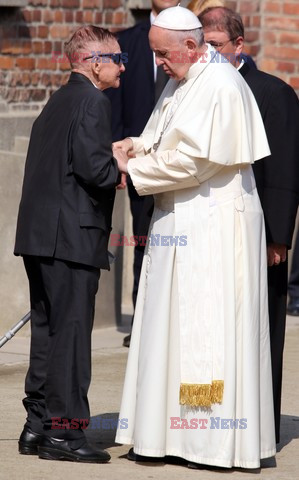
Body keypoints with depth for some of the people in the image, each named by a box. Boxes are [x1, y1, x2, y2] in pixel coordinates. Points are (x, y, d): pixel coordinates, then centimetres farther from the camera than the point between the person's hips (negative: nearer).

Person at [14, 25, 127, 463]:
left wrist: (115, 165, 12)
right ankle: (64, 430, -4)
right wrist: (123, 175, -3)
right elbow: (93, 167, -20)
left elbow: (57, 164, 14)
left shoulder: (58, 101, 18)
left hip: (39, 231, 9)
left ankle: (38, 426, 16)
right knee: (71, 331, -5)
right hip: (72, 234, -9)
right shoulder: (92, 102, -10)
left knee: (47, 330, 12)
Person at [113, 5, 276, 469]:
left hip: (214, 226, -10)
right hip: (181, 223, 10)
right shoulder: (180, 83, 14)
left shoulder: (220, 85, -16)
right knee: (172, 325, 8)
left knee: (210, 327, -7)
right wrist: (136, 145, -1)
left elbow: (195, 158, -20)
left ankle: (218, 442, -4)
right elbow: (168, 145, 20)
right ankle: (172, 432, 11)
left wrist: (135, 172, -11)